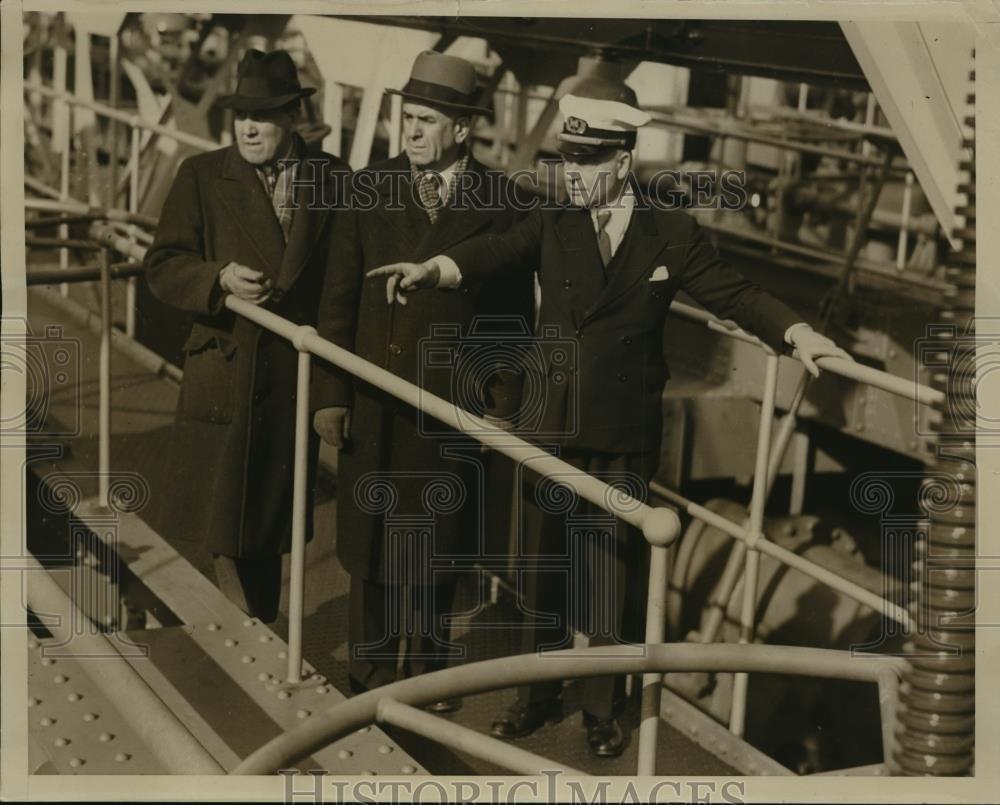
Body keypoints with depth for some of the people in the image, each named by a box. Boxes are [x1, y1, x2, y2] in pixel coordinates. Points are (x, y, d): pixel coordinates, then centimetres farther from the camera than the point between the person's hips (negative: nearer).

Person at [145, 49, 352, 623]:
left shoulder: (335, 181, 3)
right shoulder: (202, 176, 1)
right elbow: (163, 268, 0)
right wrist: (220, 277, -20)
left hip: (299, 380, 1)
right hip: (225, 377, -1)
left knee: (271, 527, 12)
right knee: (229, 531, 2)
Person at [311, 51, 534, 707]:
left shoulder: (498, 200, -3)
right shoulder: (371, 188, 0)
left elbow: (513, 310, 0)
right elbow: (337, 297, 1)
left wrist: (503, 402, -4)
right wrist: (327, 393, -3)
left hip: (455, 401, -1)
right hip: (376, 399, 1)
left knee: (440, 538, 13)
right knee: (373, 532, 10)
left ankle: (429, 660, 32)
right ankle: (375, 668, 26)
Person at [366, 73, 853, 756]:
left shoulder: (671, 233, 0)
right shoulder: (553, 224, 3)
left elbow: (734, 293, 1)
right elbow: (494, 252, -13)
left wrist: (798, 334, -13)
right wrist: (431, 269, -32)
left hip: (624, 439, -2)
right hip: (551, 428, 2)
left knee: (612, 575, 6)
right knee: (543, 567, 12)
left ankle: (605, 710, 22)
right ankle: (539, 696, 29)